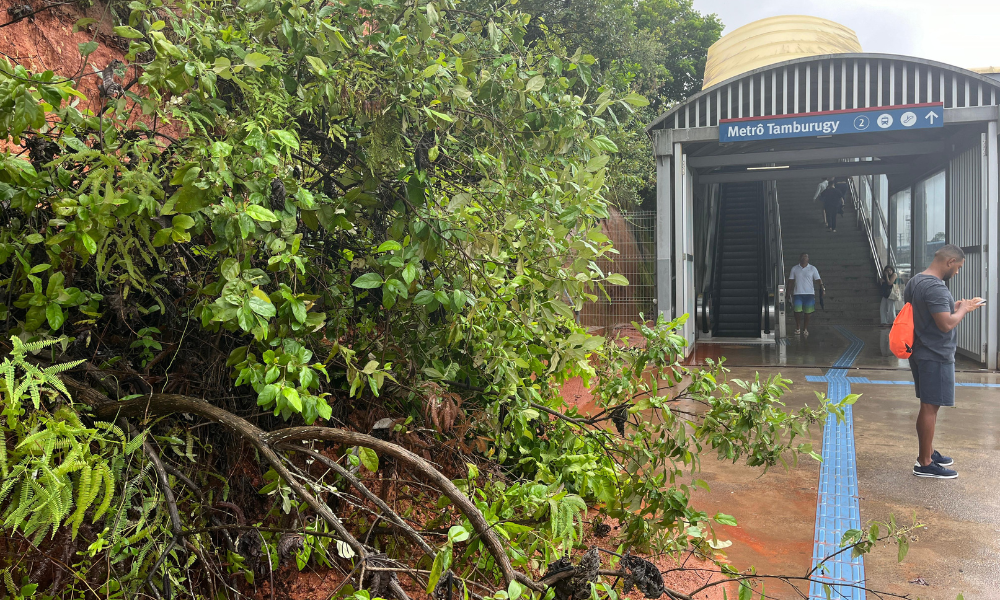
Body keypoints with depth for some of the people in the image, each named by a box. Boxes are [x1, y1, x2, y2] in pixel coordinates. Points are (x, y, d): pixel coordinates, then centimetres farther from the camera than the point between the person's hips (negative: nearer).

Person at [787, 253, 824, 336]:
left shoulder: (812, 269, 6)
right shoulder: (794, 269, 9)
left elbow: (818, 279, 1)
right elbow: (790, 281, 11)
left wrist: (822, 287, -15)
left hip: (809, 293, 0)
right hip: (797, 294, 0)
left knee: (807, 312, 2)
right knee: (797, 311, -7)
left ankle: (805, 329, 16)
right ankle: (798, 328, 9)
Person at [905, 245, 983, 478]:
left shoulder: (914, 282, 10)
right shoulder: (936, 288, -21)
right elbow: (946, 324, -24)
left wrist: (953, 307, 14)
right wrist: (963, 309, -8)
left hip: (920, 352, 10)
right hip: (936, 356, -10)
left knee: (928, 405, 19)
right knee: (930, 407, -3)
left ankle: (928, 452, 31)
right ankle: (924, 464, 4)